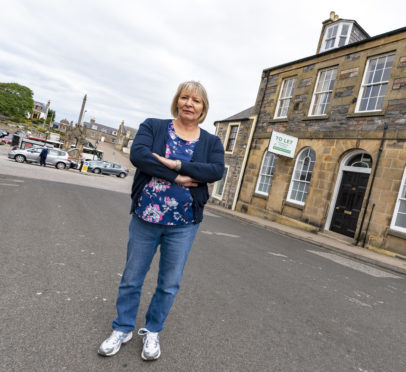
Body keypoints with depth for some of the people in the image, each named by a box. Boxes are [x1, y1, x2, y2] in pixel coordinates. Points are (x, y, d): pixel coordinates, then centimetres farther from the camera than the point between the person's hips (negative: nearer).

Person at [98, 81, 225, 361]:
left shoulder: (212, 142, 3)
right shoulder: (153, 126, 0)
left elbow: (217, 170, -15)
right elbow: (138, 154, -17)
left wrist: (177, 164, -24)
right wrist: (177, 178, -22)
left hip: (184, 224, 1)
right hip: (145, 217, 0)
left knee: (170, 283, 14)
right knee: (132, 278, 15)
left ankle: (152, 331, 38)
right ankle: (123, 328, 39)